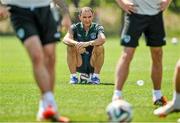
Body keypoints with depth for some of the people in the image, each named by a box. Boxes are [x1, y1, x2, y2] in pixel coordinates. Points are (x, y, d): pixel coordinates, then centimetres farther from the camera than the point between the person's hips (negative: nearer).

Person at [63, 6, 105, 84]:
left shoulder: (98, 28, -4)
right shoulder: (75, 27, -1)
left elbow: (102, 39, -28)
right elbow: (65, 39, -22)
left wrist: (88, 43, -46)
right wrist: (76, 44, -43)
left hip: (93, 64, -1)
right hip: (79, 65, 1)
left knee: (100, 47, -27)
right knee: (70, 47, -24)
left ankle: (96, 76, -14)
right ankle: (73, 76, -14)